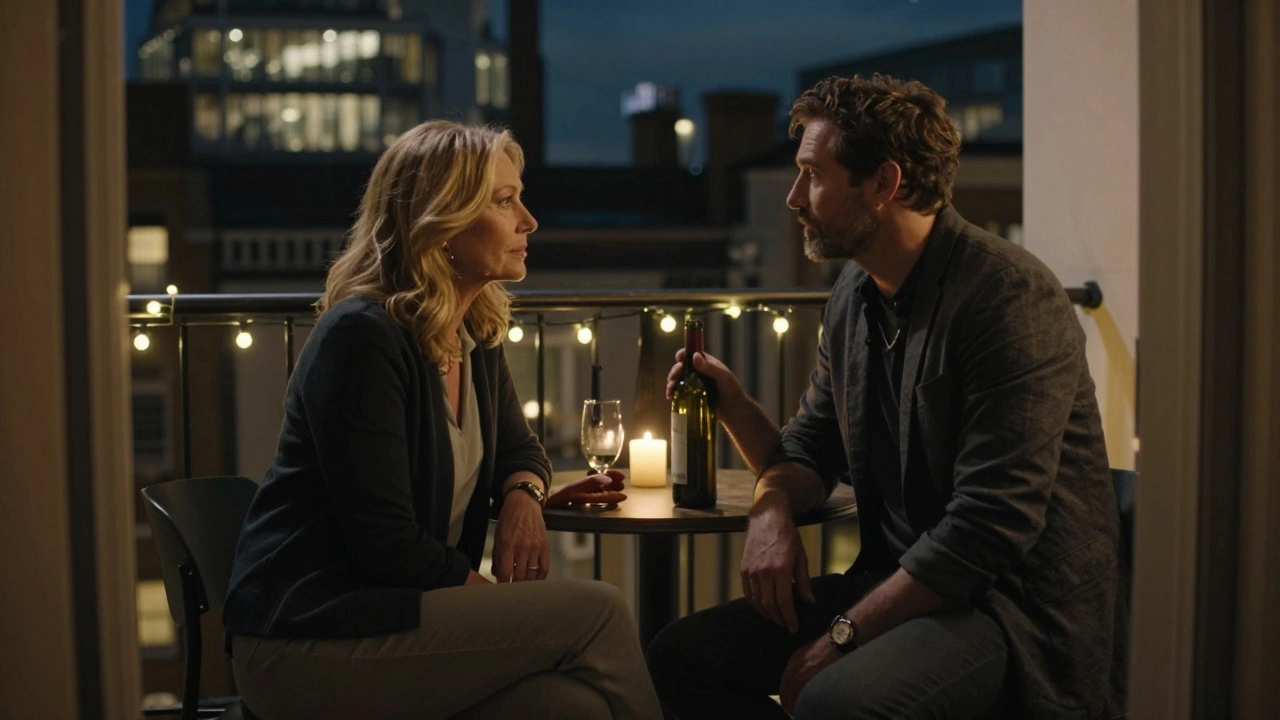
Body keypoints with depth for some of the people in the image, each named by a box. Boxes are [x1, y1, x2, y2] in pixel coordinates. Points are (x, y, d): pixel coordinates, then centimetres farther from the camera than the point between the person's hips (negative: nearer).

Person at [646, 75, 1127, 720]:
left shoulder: (1010, 298, -18)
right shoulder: (854, 297, 10)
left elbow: (990, 528, -23)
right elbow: (810, 452, 18)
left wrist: (840, 637, -18)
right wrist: (771, 509, -7)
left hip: (1021, 609, -8)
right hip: (902, 585, 8)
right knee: (682, 655, 0)